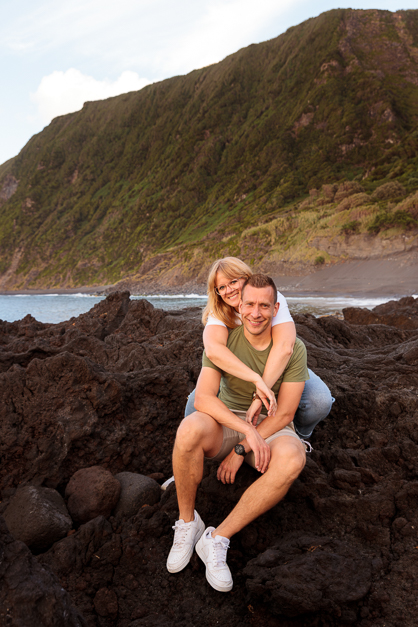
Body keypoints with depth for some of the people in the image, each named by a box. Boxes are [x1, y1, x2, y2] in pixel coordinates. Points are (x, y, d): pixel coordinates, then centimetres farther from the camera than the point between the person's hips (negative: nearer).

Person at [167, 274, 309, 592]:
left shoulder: (293, 348, -10)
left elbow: (284, 414, -11)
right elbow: (203, 398, -20)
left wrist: (241, 449, -16)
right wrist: (247, 429, -32)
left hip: (271, 430, 0)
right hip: (227, 423, 0)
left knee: (292, 459, -37)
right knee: (190, 429, -36)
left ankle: (217, 539, -23)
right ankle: (187, 522, -11)